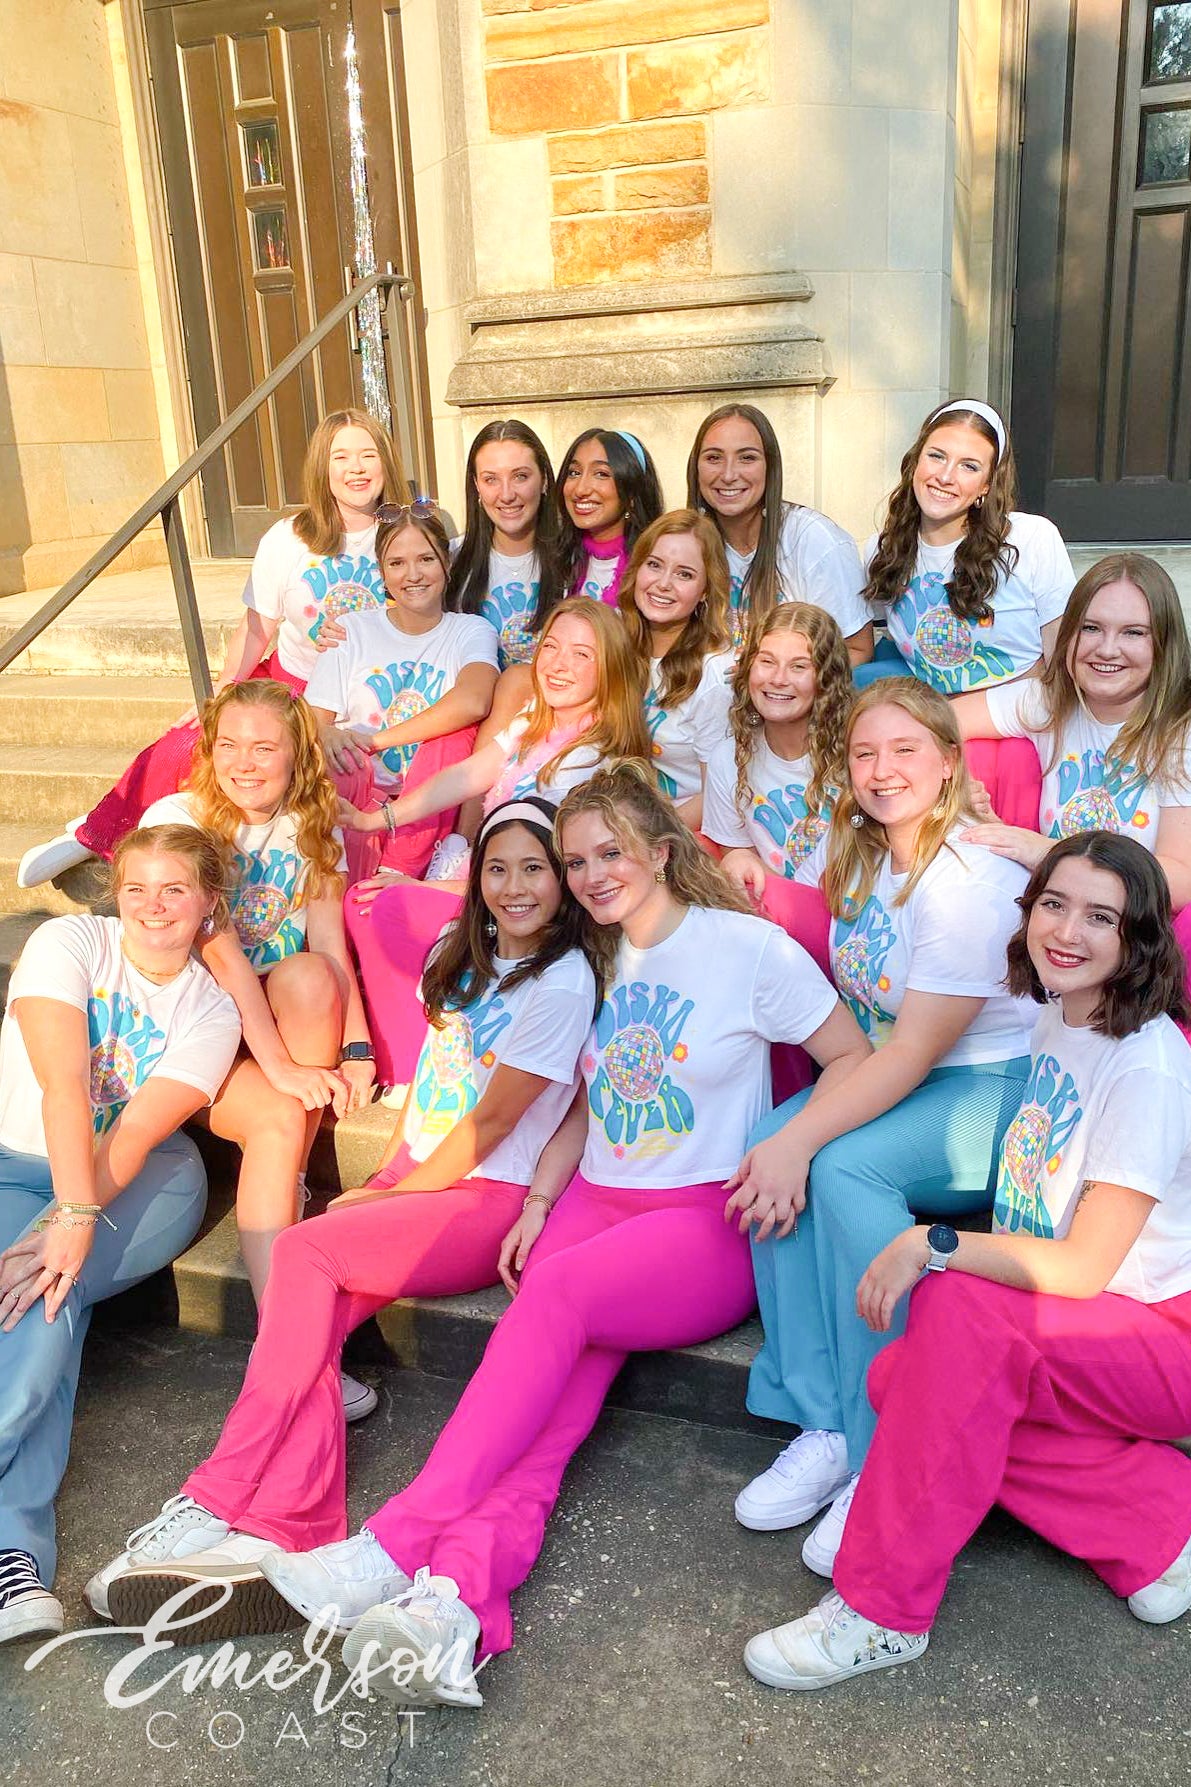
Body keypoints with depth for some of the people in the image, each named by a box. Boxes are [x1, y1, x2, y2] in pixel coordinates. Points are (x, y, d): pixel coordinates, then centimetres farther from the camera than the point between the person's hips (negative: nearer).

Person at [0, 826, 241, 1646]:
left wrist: (69, 1225, -31)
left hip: (145, 1179, 0)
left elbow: (137, 1132, -15)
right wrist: (72, 1215, -32)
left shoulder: (212, 1010, -1)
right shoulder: (70, 942, -6)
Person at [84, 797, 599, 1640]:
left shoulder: (562, 982, -11)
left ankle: (221, 1505, -20)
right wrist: (387, 1172, 6)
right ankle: (287, 1532, -26)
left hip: (488, 1198, -7)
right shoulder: (460, 950, 12)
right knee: (312, 1312, -20)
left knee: (305, 1252, -25)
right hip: (414, 1171, 7)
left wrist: (396, 1192, -6)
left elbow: (490, 1123, -12)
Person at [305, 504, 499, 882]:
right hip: (357, 792, 0)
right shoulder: (352, 632, 8)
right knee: (339, 757, -31)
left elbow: (474, 702, -21)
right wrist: (327, 735, -27)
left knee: (457, 736, -28)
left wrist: (377, 739, -22)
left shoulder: (471, 631, 3)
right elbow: (312, 719, -1)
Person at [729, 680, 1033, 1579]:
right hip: (885, 1079, 7)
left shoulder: (970, 884, -21)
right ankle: (824, 1427, -15)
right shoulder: (846, 849, 4)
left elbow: (914, 1051, -24)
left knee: (842, 1166, -32)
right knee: (770, 1149, -21)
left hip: (991, 1091, -7)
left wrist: (803, 1139, -28)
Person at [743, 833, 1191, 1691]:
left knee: (960, 1310, -31)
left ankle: (882, 1611, -20)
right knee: (901, 1377, -15)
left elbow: (1081, 1268, -23)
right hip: (1085, 1332, 7)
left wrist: (930, 1245, -24)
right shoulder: (1055, 1016, 2)